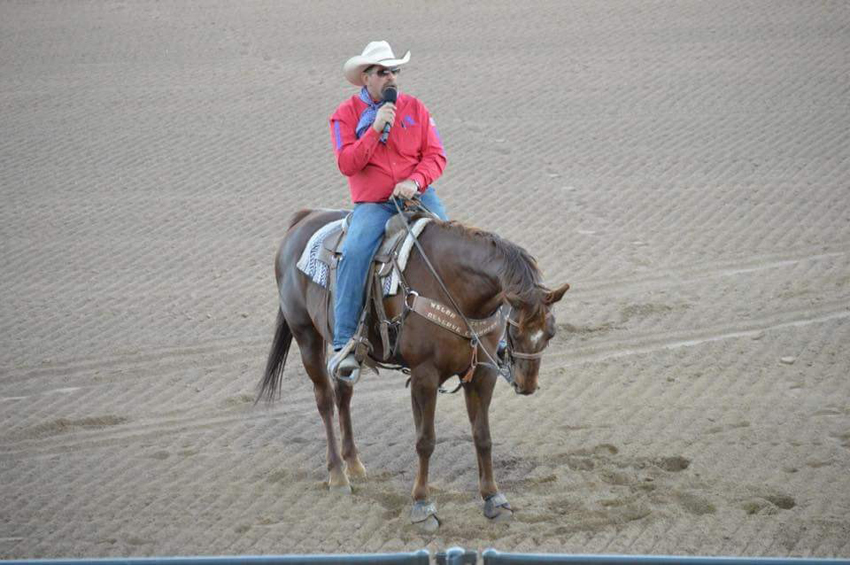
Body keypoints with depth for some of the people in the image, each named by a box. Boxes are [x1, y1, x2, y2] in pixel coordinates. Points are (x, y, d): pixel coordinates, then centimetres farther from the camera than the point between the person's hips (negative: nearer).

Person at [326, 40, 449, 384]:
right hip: (372, 204, -3)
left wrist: (415, 181, -16)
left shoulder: (415, 108, 8)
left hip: (418, 195, 3)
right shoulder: (346, 115, 2)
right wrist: (376, 129, -18)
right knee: (354, 254, -29)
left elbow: (435, 156, 3)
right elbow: (347, 163, -10)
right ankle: (343, 346, -29)